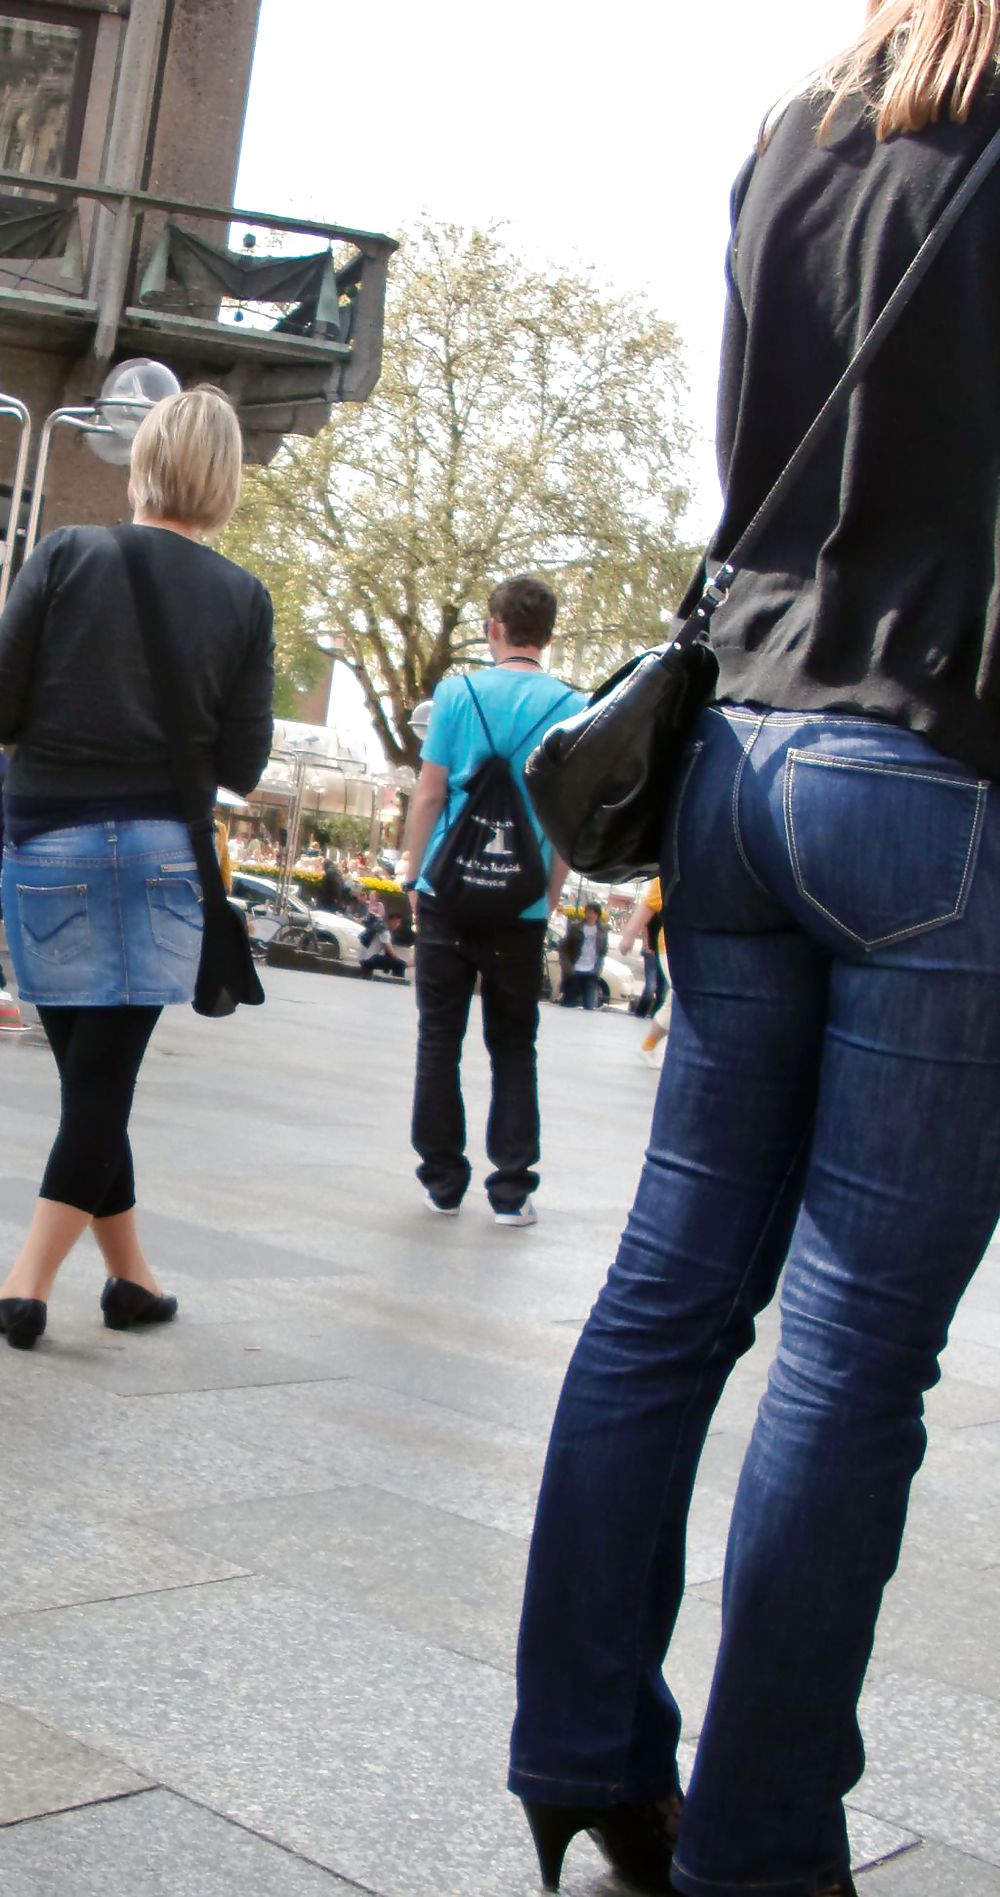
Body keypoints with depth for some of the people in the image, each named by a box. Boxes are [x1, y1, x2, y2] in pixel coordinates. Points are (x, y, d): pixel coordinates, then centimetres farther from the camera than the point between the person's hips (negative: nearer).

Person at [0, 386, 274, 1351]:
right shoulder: (243, 598, -1)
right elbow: (241, 764, -2)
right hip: (164, 850, 0)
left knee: (90, 1068, 10)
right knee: (105, 1074, 4)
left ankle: (131, 1274, 18)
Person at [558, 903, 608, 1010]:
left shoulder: (602, 930, 5)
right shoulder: (575, 927, -1)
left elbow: (603, 951, 10)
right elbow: (563, 947, 0)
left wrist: (598, 968, -2)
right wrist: (567, 967, -10)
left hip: (591, 973, 2)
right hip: (574, 971, -2)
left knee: (590, 1005, 1)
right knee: (568, 1003, 4)